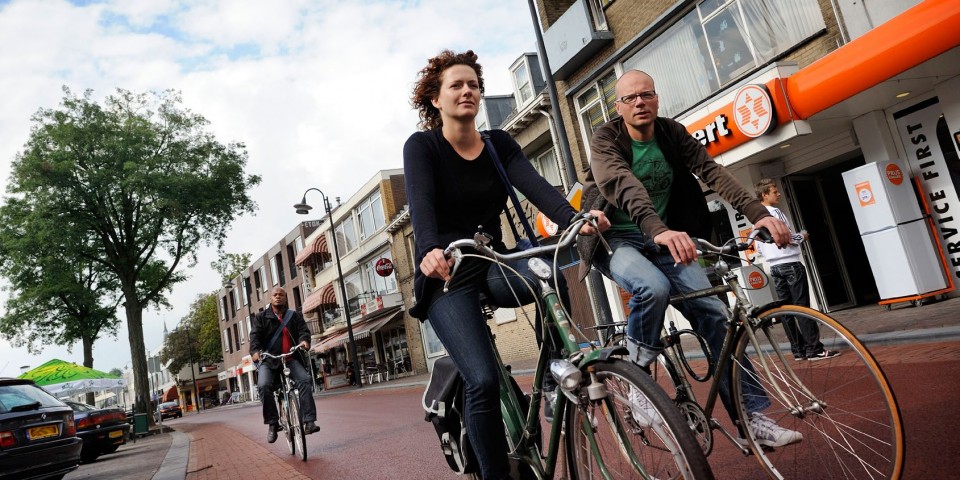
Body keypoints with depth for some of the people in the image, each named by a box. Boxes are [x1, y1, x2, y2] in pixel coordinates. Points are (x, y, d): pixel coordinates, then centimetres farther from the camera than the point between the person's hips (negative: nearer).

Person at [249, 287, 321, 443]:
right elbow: (255, 335, -2)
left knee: (304, 380, -25)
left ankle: (309, 421, -24)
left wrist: (304, 340, -24)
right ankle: (272, 424, -12)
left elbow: (303, 330, 1)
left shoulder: (295, 316, 15)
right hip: (268, 360, -1)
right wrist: (255, 351, -24)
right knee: (264, 386, -27)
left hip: (291, 359, 1)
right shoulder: (261, 317, 12)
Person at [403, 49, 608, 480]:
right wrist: (430, 251, -44)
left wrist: (574, 219, -32)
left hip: (493, 263, 4)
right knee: (483, 379, -20)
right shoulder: (421, 146, -4)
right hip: (447, 274, -3)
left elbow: (535, 186, -12)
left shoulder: (499, 144, 7)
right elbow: (421, 203, -23)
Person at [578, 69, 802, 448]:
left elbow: (712, 172, -11)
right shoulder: (605, 140, -12)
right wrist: (659, 230, -49)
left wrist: (758, 213, -26)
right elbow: (624, 186, -31)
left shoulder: (673, 134, 2)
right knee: (653, 288, -36)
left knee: (714, 312, -9)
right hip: (617, 239, -4)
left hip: (663, 238, 5)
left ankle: (752, 416, 2)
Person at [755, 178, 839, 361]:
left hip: (774, 267, 8)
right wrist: (802, 236, 1)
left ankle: (798, 350, 10)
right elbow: (787, 237, -18)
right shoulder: (774, 212, -11)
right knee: (802, 307, -6)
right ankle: (814, 349, -5)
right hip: (790, 264, -8)